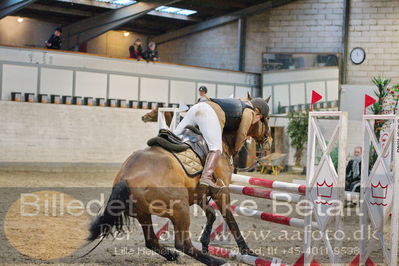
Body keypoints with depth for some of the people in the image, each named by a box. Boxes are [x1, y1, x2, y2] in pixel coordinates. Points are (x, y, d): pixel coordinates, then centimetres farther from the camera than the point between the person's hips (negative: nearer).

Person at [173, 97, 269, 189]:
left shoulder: (239, 105, 34)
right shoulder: (249, 112, 9)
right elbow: (241, 135, 10)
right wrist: (235, 150, 26)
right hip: (209, 114, -9)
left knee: (175, 137, 7)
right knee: (216, 149, -16)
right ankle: (206, 178, -33)